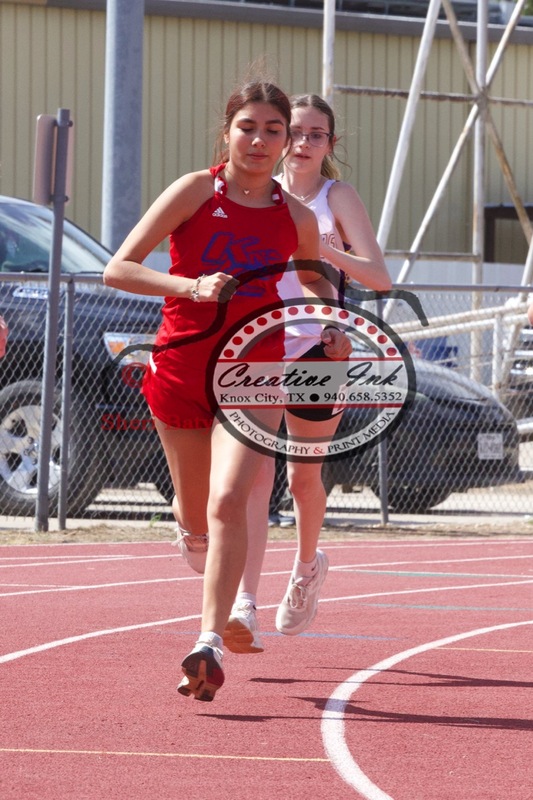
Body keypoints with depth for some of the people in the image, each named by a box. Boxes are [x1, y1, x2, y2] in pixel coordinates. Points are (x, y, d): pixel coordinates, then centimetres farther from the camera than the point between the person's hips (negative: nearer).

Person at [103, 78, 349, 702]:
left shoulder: (297, 218, 2)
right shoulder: (196, 191, -7)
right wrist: (190, 286, -24)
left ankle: (210, 645, -24)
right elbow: (118, 269, -10)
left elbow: (314, 279, 24)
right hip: (181, 367, 0)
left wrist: (333, 326, 4)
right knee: (197, 520, 13)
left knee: (228, 502, -21)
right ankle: (190, 526, 53)